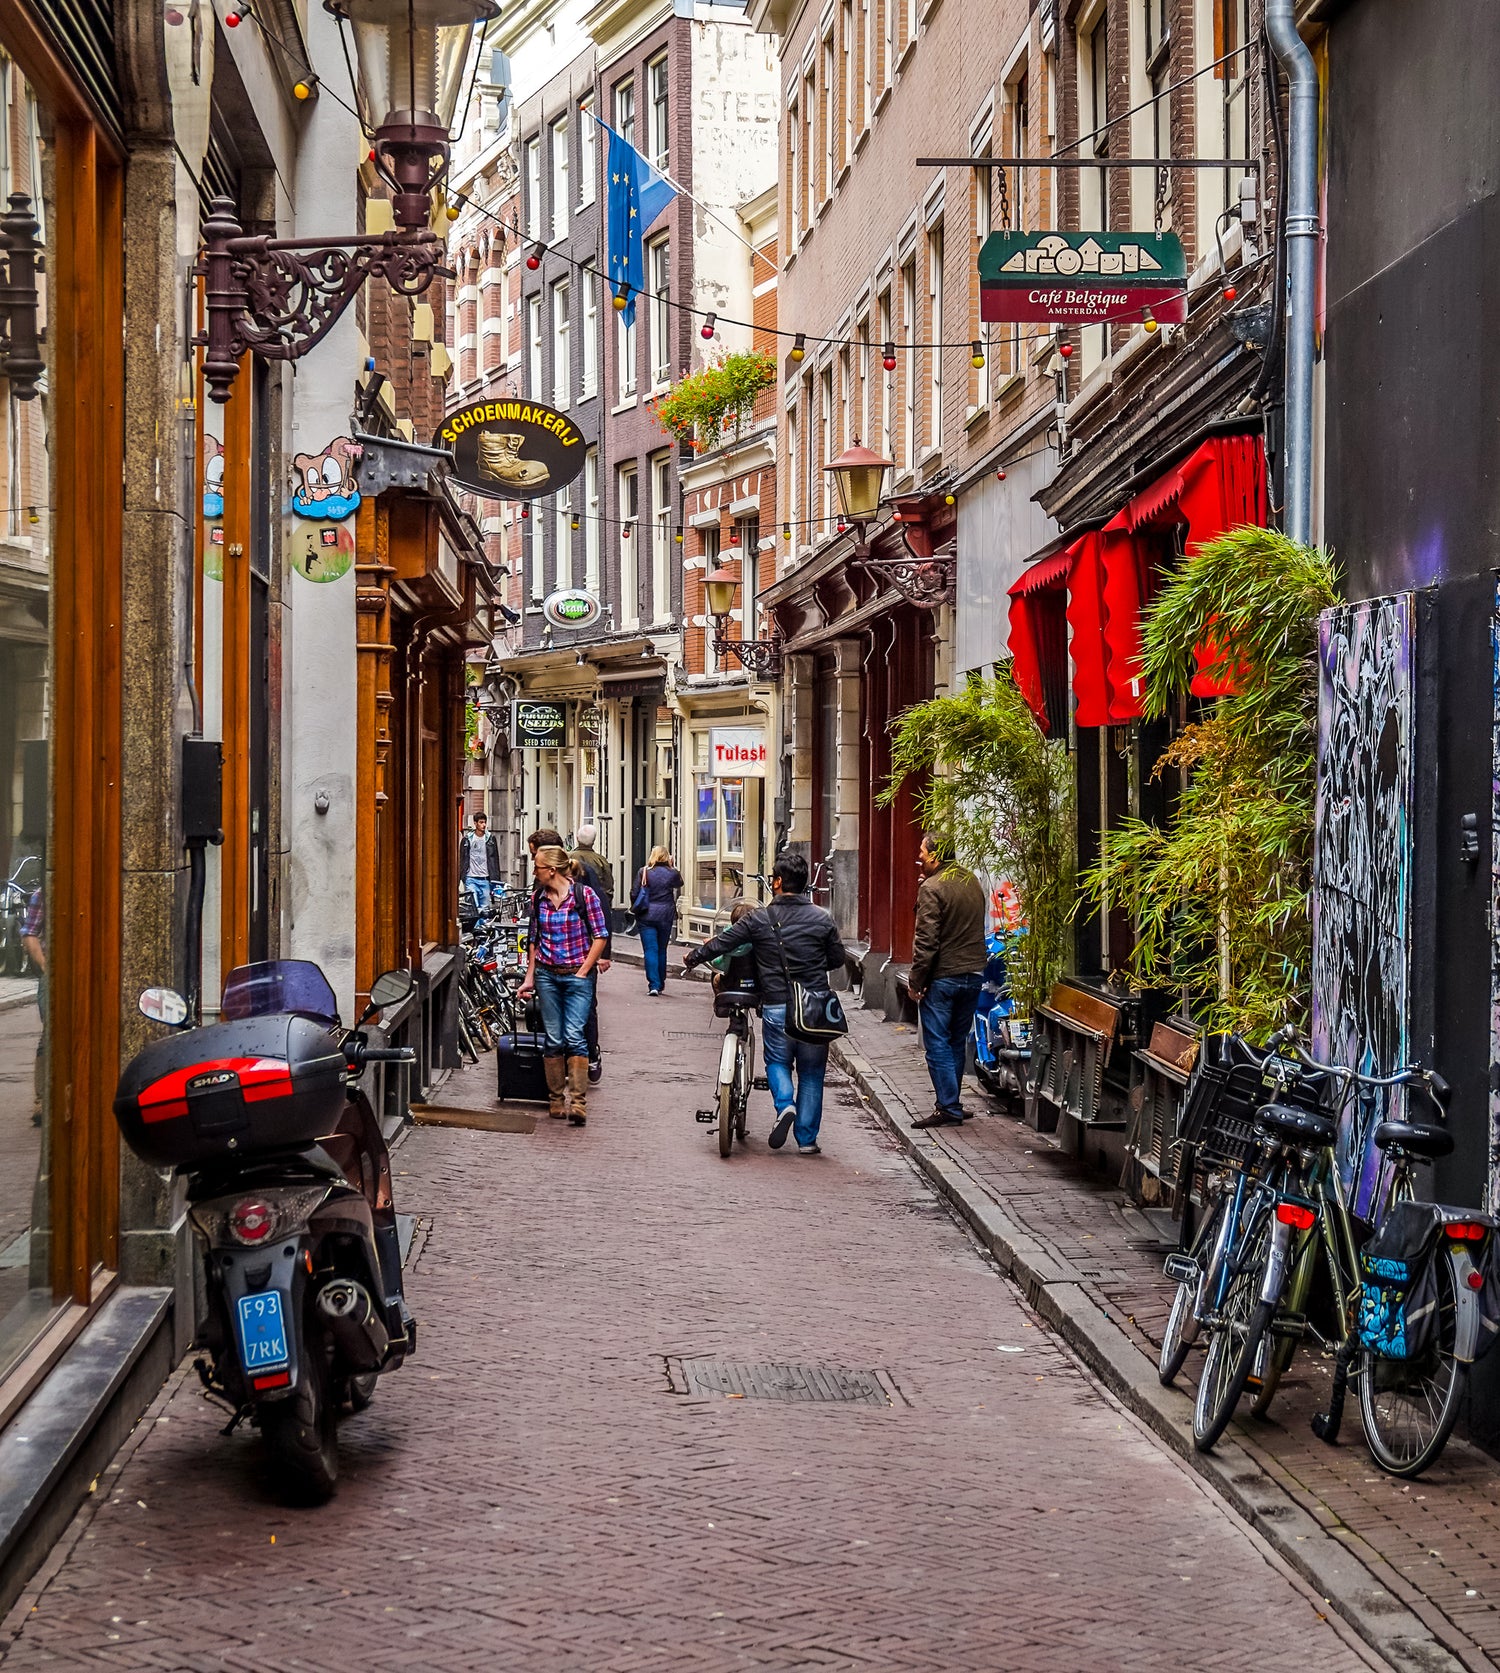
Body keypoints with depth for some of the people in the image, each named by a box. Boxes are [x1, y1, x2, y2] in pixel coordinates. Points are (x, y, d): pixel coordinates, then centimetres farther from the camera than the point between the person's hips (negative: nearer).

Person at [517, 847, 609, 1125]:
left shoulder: (583, 894, -7)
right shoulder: (538, 899, 6)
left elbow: (601, 936, -5)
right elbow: (534, 940, 14)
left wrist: (583, 971, -8)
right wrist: (529, 978, 10)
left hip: (577, 976, -4)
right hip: (547, 975, 4)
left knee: (574, 1037, -12)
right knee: (553, 1040, 4)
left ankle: (578, 1101, -12)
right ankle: (556, 1100, 13)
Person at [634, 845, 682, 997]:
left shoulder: (644, 873, -5)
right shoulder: (672, 873, -2)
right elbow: (679, 883, 20)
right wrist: (673, 867, 18)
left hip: (647, 916, -2)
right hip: (665, 916, 2)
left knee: (650, 950, -2)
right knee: (662, 950, 15)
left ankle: (654, 984, -14)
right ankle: (660, 984, 24)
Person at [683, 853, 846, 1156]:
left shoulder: (759, 919, -4)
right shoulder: (822, 919, -3)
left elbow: (721, 943, 4)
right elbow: (837, 959, 7)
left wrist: (692, 958, 21)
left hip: (776, 1007, -1)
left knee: (777, 1061, 20)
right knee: (811, 1072, 12)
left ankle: (785, 1104, -8)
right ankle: (807, 1139, 12)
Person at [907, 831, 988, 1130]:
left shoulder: (932, 889, -14)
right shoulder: (972, 882, 10)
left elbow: (926, 941, -17)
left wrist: (915, 981, -12)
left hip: (943, 977, -8)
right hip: (973, 974, 8)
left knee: (937, 1045, -2)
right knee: (957, 1043, 16)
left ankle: (949, 1108, -5)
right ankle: (950, 1103, 22)